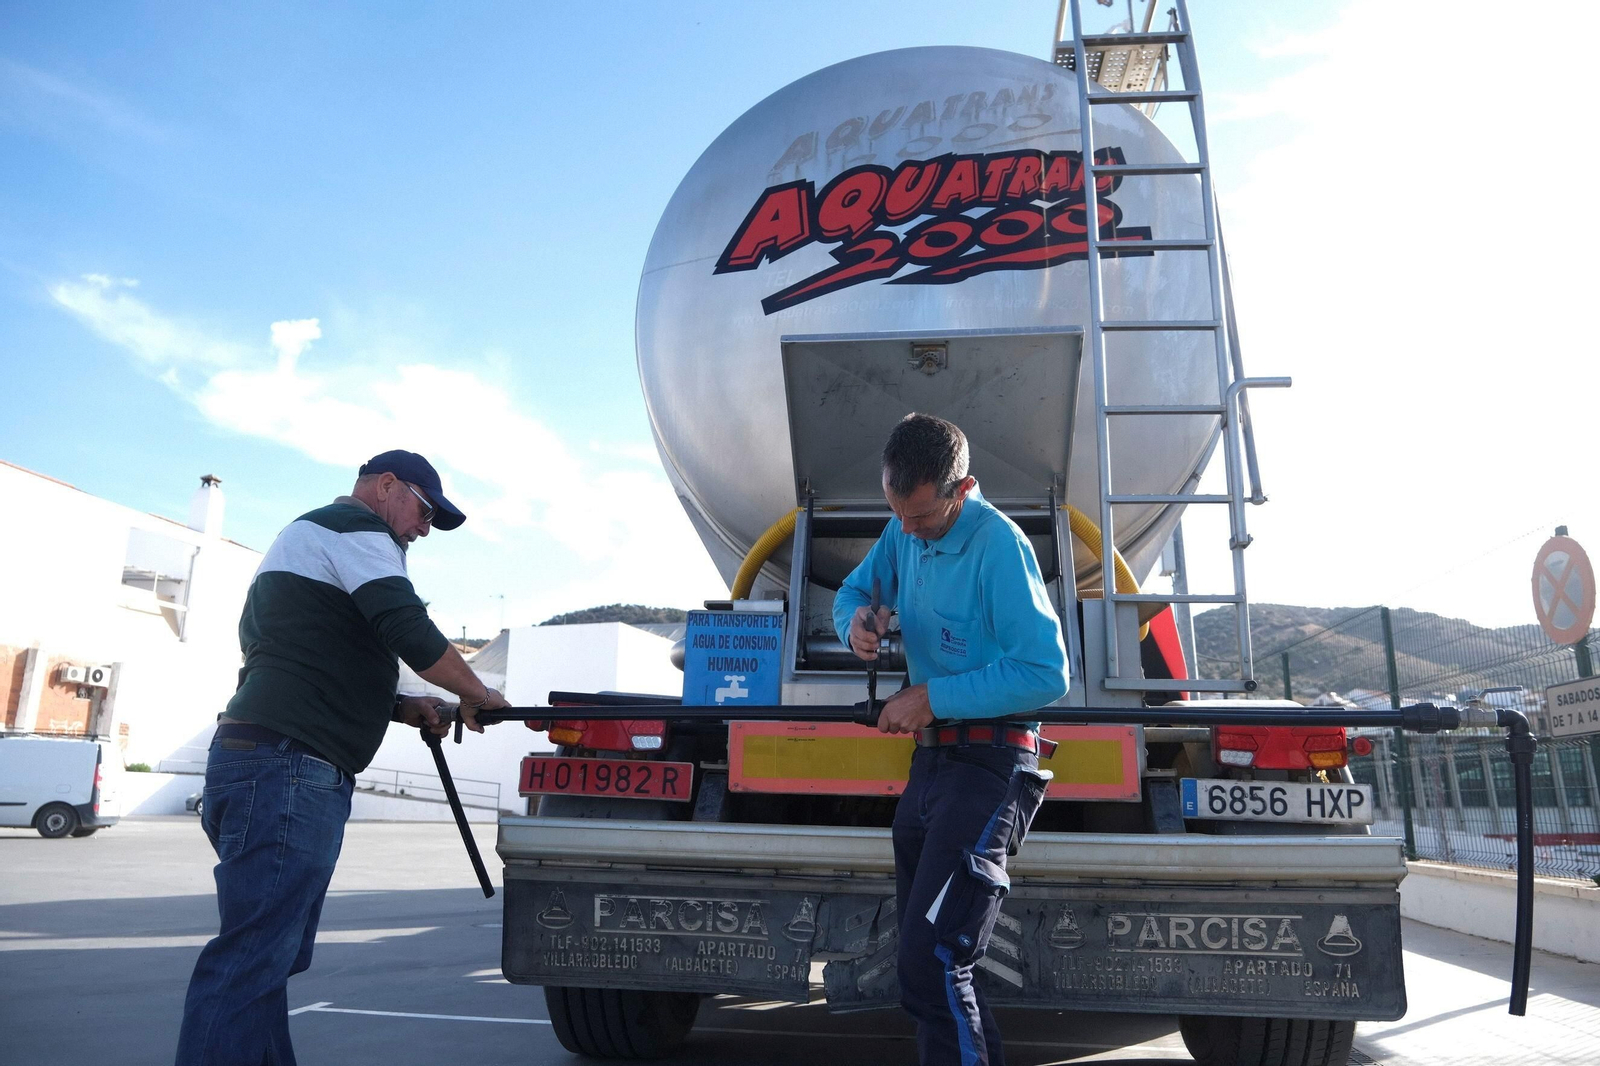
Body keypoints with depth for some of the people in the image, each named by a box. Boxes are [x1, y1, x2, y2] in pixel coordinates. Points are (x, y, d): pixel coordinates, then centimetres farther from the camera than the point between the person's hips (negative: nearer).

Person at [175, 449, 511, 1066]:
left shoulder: (307, 535, 28)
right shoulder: (353, 526, -3)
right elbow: (411, 633, -16)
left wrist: (401, 708, 17)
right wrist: (477, 696, -2)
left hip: (258, 757, 11)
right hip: (288, 767, -11)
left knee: (266, 957, 11)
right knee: (252, 959, -12)